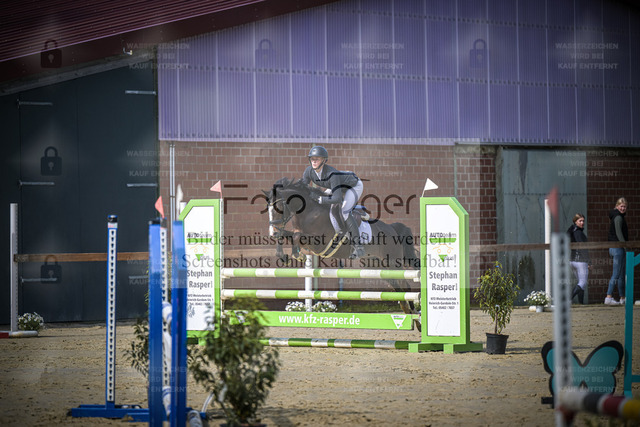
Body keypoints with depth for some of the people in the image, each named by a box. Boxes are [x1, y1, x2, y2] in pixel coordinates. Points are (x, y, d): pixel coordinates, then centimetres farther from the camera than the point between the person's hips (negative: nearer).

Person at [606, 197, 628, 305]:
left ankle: (623, 298, 17)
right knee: (617, 274, -13)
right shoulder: (618, 217, -11)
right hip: (618, 248, -10)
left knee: (622, 274, 13)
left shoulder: (618, 216, 19)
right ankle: (609, 297, -17)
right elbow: (618, 233, -21)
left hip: (614, 247, 10)